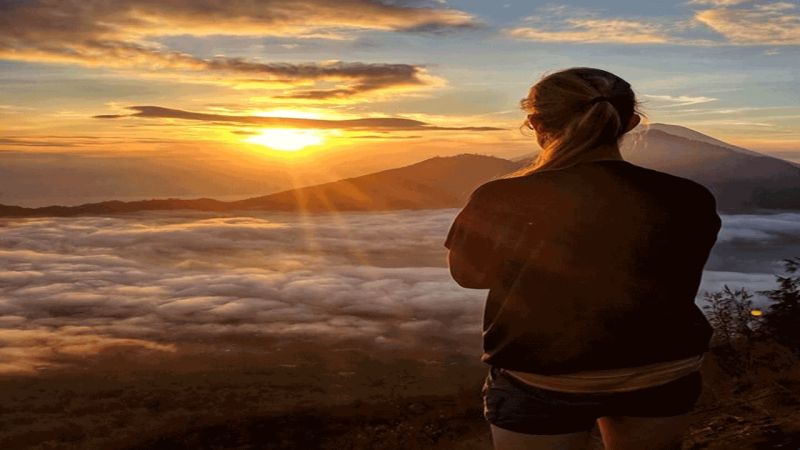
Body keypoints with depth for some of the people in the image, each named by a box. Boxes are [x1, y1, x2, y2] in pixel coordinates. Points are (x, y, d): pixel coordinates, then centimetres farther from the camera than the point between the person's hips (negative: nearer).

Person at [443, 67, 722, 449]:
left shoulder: (503, 200, -19)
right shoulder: (687, 199, -12)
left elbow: (466, 273, -1)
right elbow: (672, 282, 6)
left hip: (540, 385, -2)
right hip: (663, 378, 3)